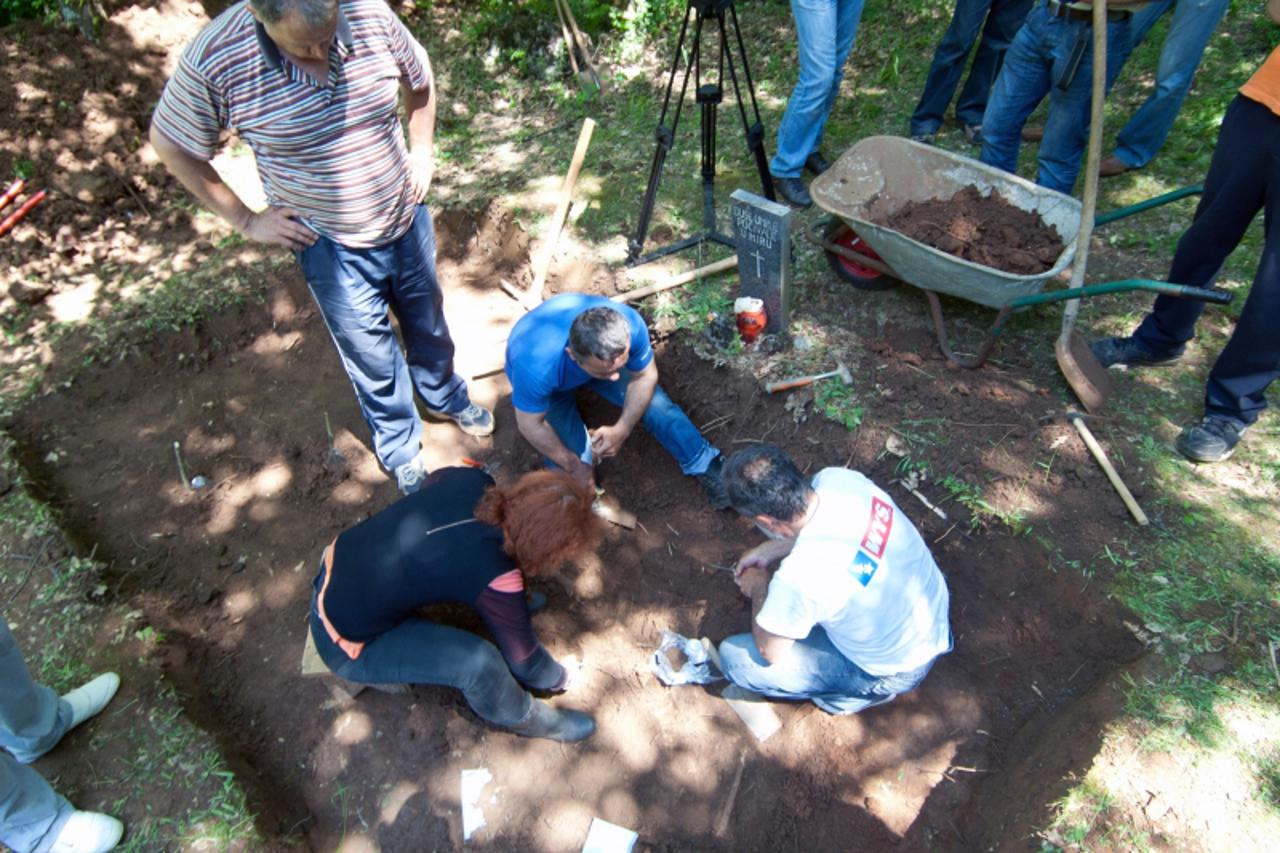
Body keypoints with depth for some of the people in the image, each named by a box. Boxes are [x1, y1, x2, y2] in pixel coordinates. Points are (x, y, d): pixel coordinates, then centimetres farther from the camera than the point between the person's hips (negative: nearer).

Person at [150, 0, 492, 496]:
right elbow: (170, 144, -6)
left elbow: (419, 79, 5)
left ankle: (446, 397, 53)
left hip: (407, 219, 3)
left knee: (429, 324, 23)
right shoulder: (214, 60, -22)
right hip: (330, 246, -3)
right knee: (372, 356, 11)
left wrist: (421, 151, 2)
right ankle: (401, 451, 36)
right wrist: (246, 220, -6)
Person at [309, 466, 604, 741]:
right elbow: (523, 660, -14)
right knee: (479, 662, -20)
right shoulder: (493, 580, -32)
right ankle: (519, 717, 10)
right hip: (346, 639, -7)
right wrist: (560, 678, 8)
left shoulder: (472, 480, -17)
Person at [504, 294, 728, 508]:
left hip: (598, 357, 2)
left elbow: (645, 376, -19)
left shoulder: (629, 323, -39)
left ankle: (705, 467, 7)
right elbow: (531, 425, -27)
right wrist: (574, 465, -16)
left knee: (654, 402, -9)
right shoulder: (537, 366, -46)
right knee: (573, 451, -15)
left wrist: (621, 430, -28)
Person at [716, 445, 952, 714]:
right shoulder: (837, 477, -20)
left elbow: (770, 651, -17)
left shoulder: (799, 577, -38)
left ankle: (868, 691, 8)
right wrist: (767, 552, 5)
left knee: (734, 658, -6)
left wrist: (759, 587, -3)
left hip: (896, 669, -7)